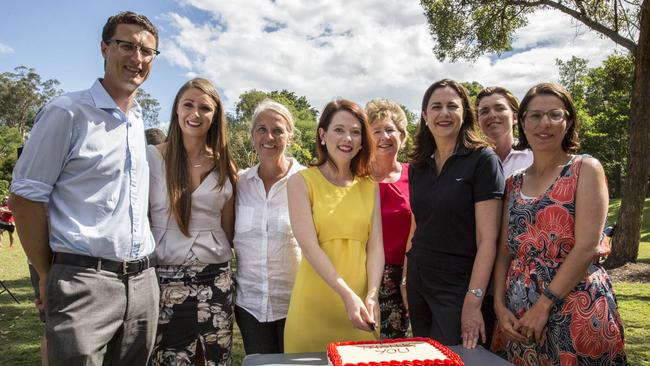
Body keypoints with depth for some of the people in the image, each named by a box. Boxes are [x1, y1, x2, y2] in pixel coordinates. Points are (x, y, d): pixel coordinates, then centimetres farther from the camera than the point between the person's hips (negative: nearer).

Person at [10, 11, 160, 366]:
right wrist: (48, 275, -2)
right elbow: (26, 197, -5)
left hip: (143, 282, 6)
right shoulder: (67, 112, -6)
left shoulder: (142, 124, 12)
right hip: (83, 281, -5)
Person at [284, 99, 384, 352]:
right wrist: (347, 295, -21)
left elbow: (375, 246, 2)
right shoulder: (301, 182, -3)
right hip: (315, 305, -3)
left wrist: (372, 295, -12)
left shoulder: (370, 186, 7)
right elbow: (309, 246, -13)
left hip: (360, 304, 3)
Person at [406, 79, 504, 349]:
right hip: (418, 283, 6)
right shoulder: (418, 166, 7)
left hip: (458, 287, -5)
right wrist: (406, 279, 8)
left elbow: (487, 238, -14)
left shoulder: (482, 159, -10)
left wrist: (473, 302, -19)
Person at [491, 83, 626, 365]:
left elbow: (587, 247, -13)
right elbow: (504, 252, 8)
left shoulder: (585, 169, -3)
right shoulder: (514, 183, 10)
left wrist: (544, 305, -15)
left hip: (574, 313, -4)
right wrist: (500, 306, -3)